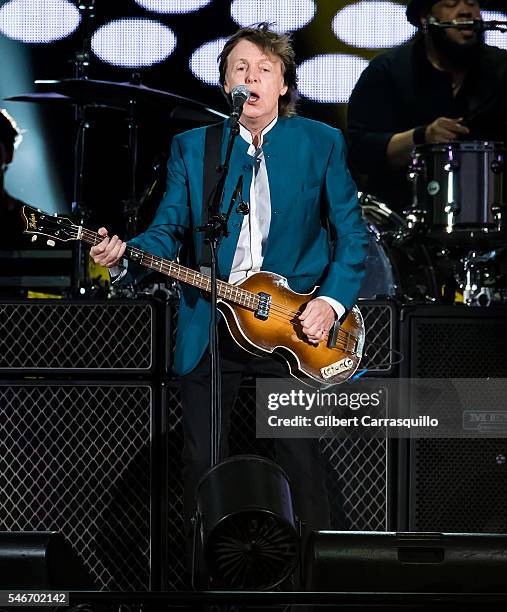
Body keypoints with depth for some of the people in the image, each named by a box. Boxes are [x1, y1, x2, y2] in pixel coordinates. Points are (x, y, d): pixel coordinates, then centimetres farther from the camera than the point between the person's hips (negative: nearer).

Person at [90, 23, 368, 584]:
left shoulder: (321, 143, 3)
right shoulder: (191, 148, 7)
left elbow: (350, 234, 2)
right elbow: (169, 231, 2)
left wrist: (331, 301, -10)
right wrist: (125, 256, -18)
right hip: (210, 324, 2)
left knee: (301, 461, -3)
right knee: (201, 463, 4)